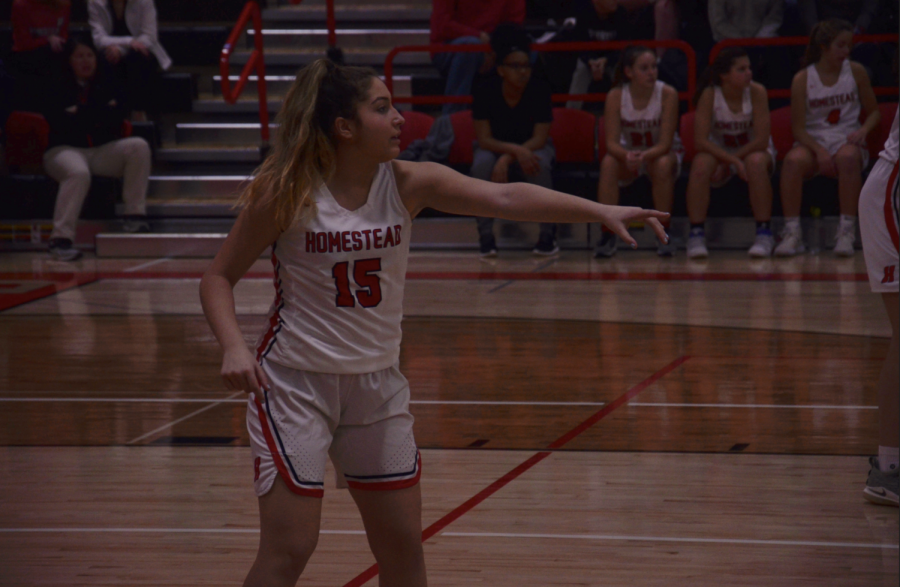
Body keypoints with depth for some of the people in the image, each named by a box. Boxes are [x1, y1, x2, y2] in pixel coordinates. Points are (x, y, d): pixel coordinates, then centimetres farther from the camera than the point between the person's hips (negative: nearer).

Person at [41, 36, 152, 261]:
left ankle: (135, 215, -18)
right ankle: (61, 237, -42)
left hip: (101, 151, 4)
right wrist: (99, 115, -7)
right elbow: (59, 122, -11)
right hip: (65, 149, -4)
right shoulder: (59, 89, 6)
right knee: (79, 173, -39)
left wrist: (80, 114, -9)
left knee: (139, 147, -20)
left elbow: (117, 117, -1)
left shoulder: (106, 87, 15)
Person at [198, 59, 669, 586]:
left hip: (377, 382, 5)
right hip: (296, 381, -5)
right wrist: (234, 346, -24)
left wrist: (602, 211, -28)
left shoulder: (407, 185, -6)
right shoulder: (286, 192, -15)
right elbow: (220, 276, -6)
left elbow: (503, 197, -18)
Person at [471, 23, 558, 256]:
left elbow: (540, 138, -19)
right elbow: (484, 139, -20)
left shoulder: (540, 89, -20)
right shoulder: (485, 91, -20)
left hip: (533, 147, 0)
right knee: (482, 165, -34)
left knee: (540, 165, -35)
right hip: (496, 148, 0)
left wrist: (507, 159, -32)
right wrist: (516, 150, -37)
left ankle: (548, 235, -18)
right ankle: (486, 235, -20)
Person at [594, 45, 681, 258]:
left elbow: (665, 144, -23)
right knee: (608, 163, -31)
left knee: (663, 164, -35)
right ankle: (607, 236, -24)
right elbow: (611, 143, -20)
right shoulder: (616, 96, -18)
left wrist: (644, 156, -44)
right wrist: (627, 156, -43)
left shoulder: (667, 94, -22)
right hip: (628, 153, 1)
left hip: (662, 153, -1)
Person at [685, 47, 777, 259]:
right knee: (701, 164, -32)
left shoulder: (756, 92, -20)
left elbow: (762, 140, -21)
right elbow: (701, 141, -23)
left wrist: (727, 163, -21)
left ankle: (764, 234, -28)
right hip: (718, 152, 0)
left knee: (756, 162, -35)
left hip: (752, 150, 0)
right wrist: (734, 161, -32)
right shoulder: (709, 95, -19)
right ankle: (696, 234, -27)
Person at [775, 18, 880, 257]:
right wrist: (819, 151, -21)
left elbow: (874, 112, 11)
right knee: (793, 160, -35)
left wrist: (863, 131, -12)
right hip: (812, 141, 0)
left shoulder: (856, 72, 2)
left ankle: (847, 232, -32)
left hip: (846, 141, 0)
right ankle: (792, 232, -28)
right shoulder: (802, 80, -3)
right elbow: (798, 128, -4)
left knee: (848, 157, -37)